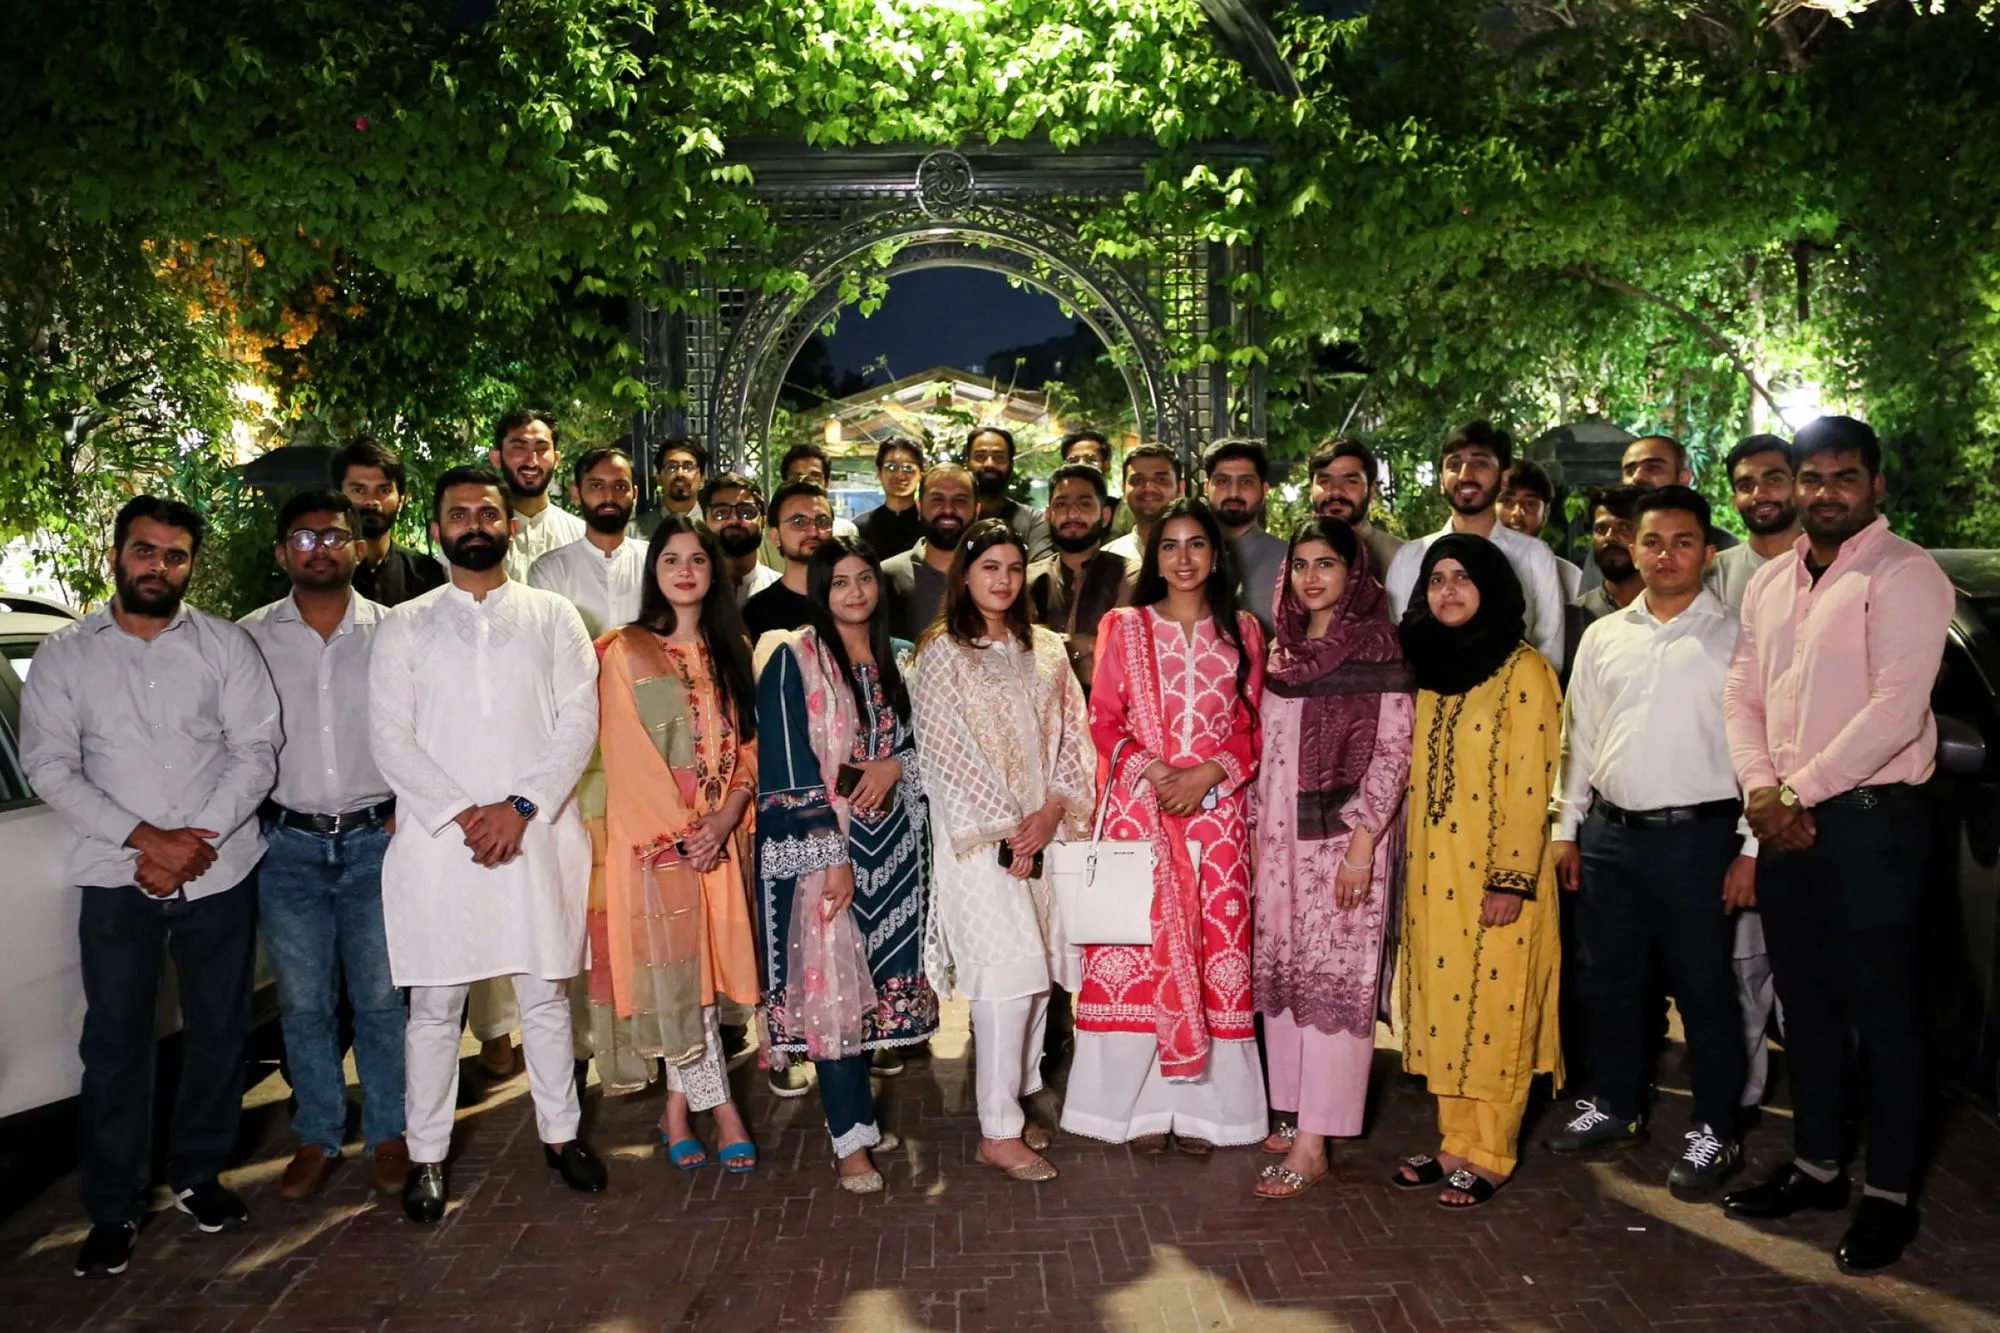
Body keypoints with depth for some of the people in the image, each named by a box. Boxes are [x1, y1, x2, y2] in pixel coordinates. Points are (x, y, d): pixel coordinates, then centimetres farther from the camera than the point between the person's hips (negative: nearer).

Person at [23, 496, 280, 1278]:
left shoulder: (225, 646, 2)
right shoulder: (63, 656, 4)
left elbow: (256, 752, -3)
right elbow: (49, 767, -3)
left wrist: (197, 840, -14)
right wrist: (145, 839, -14)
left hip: (219, 872, 0)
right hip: (117, 877, 0)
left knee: (217, 1032, 9)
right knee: (115, 1043, 4)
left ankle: (198, 1176, 28)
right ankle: (112, 1209, 18)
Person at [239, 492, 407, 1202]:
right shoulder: (251, 637, 3)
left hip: (376, 838, -1)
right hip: (288, 845, 1)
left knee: (381, 998, 4)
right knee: (303, 1003, 9)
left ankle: (388, 1135, 20)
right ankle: (317, 1138, 24)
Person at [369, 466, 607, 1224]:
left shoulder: (553, 618, 7)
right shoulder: (403, 628, 7)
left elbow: (578, 722, -1)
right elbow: (391, 738, -1)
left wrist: (521, 806, -13)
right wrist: (462, 813, -12)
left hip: (537, 833, 0)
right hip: (436, 839, 0)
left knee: (545, 994, 9)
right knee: (434, 1004, 7)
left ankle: (560, 1133, 26)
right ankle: (427, 1156, 21)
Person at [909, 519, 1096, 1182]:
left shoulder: (1047, 650, 13)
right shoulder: (940, 653, -1)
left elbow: (1073, 736, 9)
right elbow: (945, 750, -7)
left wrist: (1053, 810, -7)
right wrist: (1006, 827, -10)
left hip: (1043, 829, 5)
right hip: (977, 834, -5)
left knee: (1037, 970, 5)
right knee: (1013, 970, -11)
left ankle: (1012, 1102, 20)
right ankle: (998, 1131, -2)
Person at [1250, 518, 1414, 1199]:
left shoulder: (1377, 646, -7)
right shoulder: (1284, 647, 13)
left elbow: (1393, 749, -11)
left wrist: (1363, 843, -16)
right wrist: (1257, 829, 14)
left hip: (1343, 834, -7)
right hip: (1280, 834, 7)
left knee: (1334, 980, -5)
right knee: (1282, 973, 9)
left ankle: (1313, 1144, -1)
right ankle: (1300, 1113, 21)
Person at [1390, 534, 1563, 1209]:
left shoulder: (1524, 670, -7)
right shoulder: (1426, 666, 12)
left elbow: (1530, 782, -12)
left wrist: (1513, 878, -17)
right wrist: (1402, 856, 8)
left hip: (1494, 872, -6)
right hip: (1431, 868, 6)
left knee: (1492, 1004, 1)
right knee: (1440, 1001, 10)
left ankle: (1489, 1154, 13)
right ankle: (1454, 1142, 21)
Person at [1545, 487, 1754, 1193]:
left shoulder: (1736, 638, -2)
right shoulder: (1603, 637, 11)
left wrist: (1751, 849, -9)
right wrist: (1568, 829, 11)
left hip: (1698, 836, -4)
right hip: (1609, 834, 4)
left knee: (1704, 989, 4)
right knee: (1610, 981, 14)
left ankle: (1716, 1131, 19)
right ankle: (1614, 1106, 31)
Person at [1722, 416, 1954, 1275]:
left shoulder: (1902, 575, -9)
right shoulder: (1770, 583, 13)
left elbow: (1897, 707, -18)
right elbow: (1744, 694, 11)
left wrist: (1799, 792, -15)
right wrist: (1760, 789, -4)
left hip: (1869, 818, -7)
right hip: (1785, 821, 7)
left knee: (1880, 1010, 2)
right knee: (1805, 1003, 15)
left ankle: (1890, 1196, 15)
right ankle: (1816, 1165, 29)